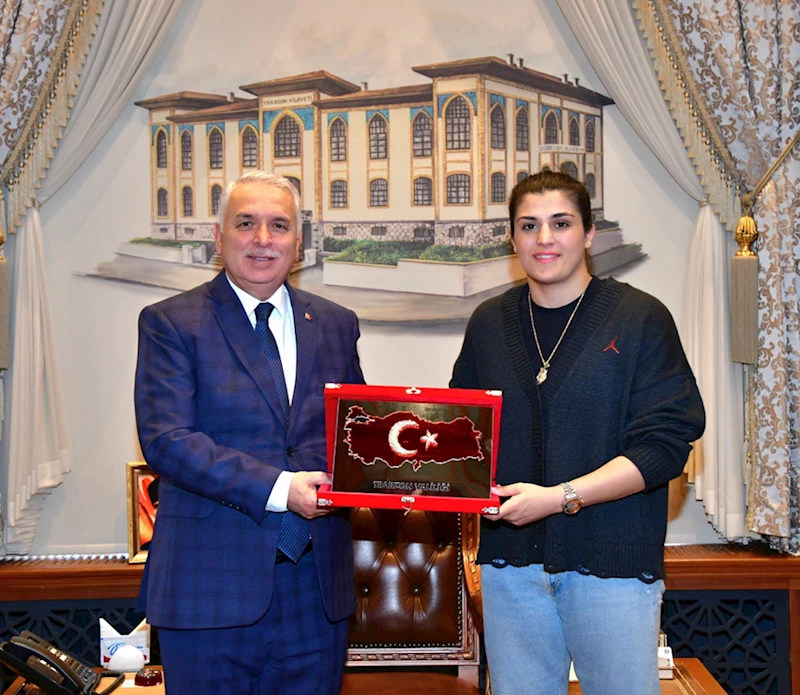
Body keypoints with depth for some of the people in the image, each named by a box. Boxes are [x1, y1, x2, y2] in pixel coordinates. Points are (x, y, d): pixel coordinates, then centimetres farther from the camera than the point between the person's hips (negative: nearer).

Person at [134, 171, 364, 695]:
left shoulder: (336, 324, 11)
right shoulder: (170, 323, -2)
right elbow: (165, 440, -12)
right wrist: (277, 488, -21)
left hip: (317, 586, 4)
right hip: (212, 583, -3)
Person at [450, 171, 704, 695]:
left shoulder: (641, 318, -5)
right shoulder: (489, 323, 9)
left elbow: (664, 446, -11)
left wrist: (559, 497, -19)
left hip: (613, 559, -3)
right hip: (511, 558, 4)